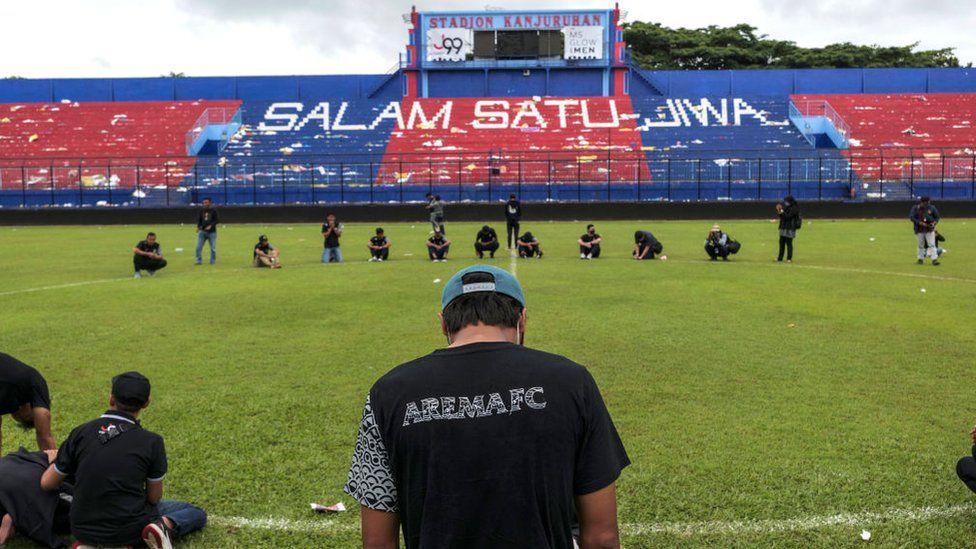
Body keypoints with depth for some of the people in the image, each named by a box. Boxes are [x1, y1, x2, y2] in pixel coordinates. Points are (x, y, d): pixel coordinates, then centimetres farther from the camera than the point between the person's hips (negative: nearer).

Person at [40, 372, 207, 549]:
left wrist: (55, 461, 26)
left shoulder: (81, 432, -5)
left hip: (83, 529, 4)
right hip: (129, 531, -4)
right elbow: (154, 498, -3)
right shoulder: (151, 441, -13)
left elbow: (47, 484, 4)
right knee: (197, 514, 17)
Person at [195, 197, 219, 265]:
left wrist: (211, 225, -19)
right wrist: (198, 227, -1)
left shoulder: (213, 211, -3)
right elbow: (199, 219, 17)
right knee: (198, 247, -4)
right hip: (202, 231, 3)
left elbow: (217, 220, -6)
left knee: (213, 248, 3)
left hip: (212, 232, -3)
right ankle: (199, 260, 4)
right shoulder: (202, 211, 8)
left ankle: (212, 261, 17)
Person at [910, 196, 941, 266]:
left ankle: (934, 259, -10)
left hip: (930, 230, 0)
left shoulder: (932, 208, 3)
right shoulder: (915, 208, -2)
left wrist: (934, 222, -12)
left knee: (932, 244, -8)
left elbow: (938, 217, 8)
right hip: (919, 230, 0)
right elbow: (911, 217, -9)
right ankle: (920, 259, 22)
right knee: (920, 245, 10)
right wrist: (920, 223, -20)